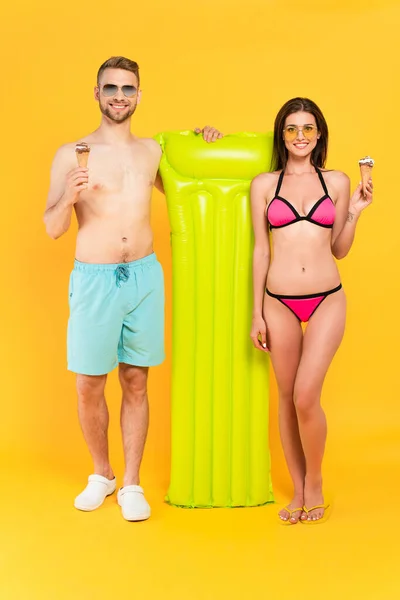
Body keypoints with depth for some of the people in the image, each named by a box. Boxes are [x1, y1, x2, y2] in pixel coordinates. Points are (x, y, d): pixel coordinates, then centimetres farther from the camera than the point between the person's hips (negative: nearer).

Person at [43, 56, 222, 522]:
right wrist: (69, 197, -24)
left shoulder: (153, 150, 9)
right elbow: (52, 228, -3)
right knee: (89, 385, 5)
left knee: (136, 383, 8)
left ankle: (131, 485, 20)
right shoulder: (71, 154, -2)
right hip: (94, 279, -2)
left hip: (145, 276, 3)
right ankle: (101, 474, 28)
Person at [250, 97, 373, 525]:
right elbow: (260, 250, 6)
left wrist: (355, 214, -4)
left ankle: (315, 484, 16)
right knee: (287, 398, 8)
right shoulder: (264, 184, 6)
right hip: (279, 302, 1)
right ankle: (298, 491, 24)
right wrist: (256, 313, 4)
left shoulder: (337, 182, 7)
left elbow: (339, 250, 12)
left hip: (327, 301, -1)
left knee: (306, 397, -10)